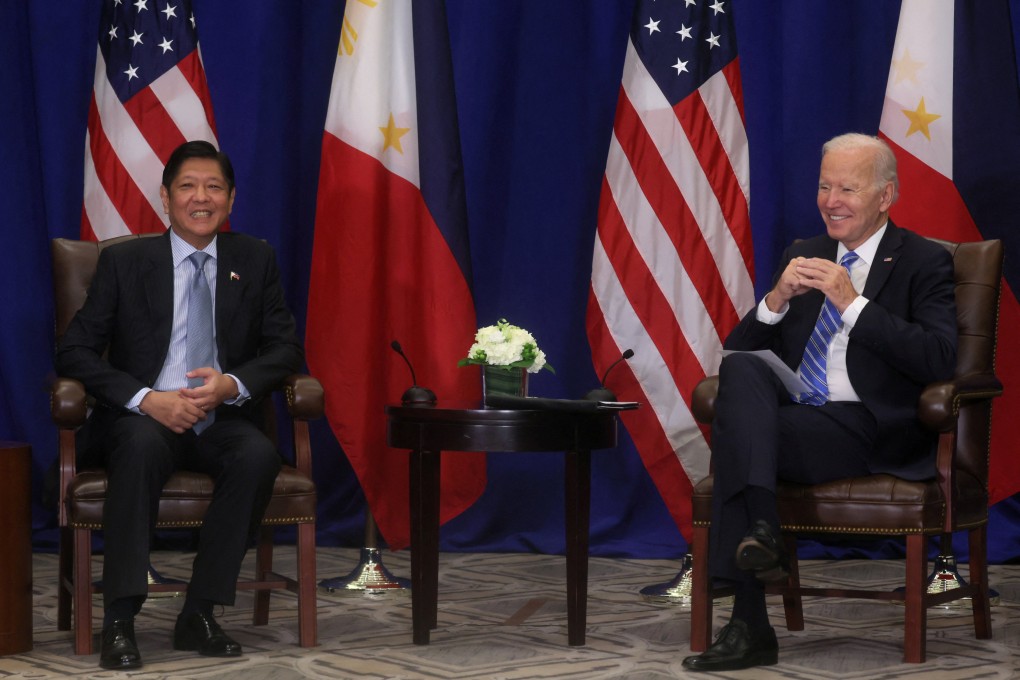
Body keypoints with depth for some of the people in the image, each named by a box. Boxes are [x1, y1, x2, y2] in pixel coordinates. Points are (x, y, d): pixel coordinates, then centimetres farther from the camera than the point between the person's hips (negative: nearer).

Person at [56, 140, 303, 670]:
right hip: (143, 420, -2)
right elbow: (74, 351, -2)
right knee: (142, 445, -37)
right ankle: (118, 621, -36)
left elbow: (286, 348, 8)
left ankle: (199, 615, -23)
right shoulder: (123, 262, 3)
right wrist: (147, 400, -18)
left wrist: (235, 384, -15)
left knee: (259, 455, -32)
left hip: (222, 421, 2)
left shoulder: (254, 261, 10)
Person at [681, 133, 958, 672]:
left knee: (734, 434, -28)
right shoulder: (802, 257, 20)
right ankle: (760, 525, -35)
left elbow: (939, 361, -11)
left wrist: (853, 303, -13)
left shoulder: (924, 263, 5)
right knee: (740, 368, -27)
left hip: (872, 433, -5)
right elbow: (735, 350, 15)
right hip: (787, 418, 5)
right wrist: (778, 299, -4)